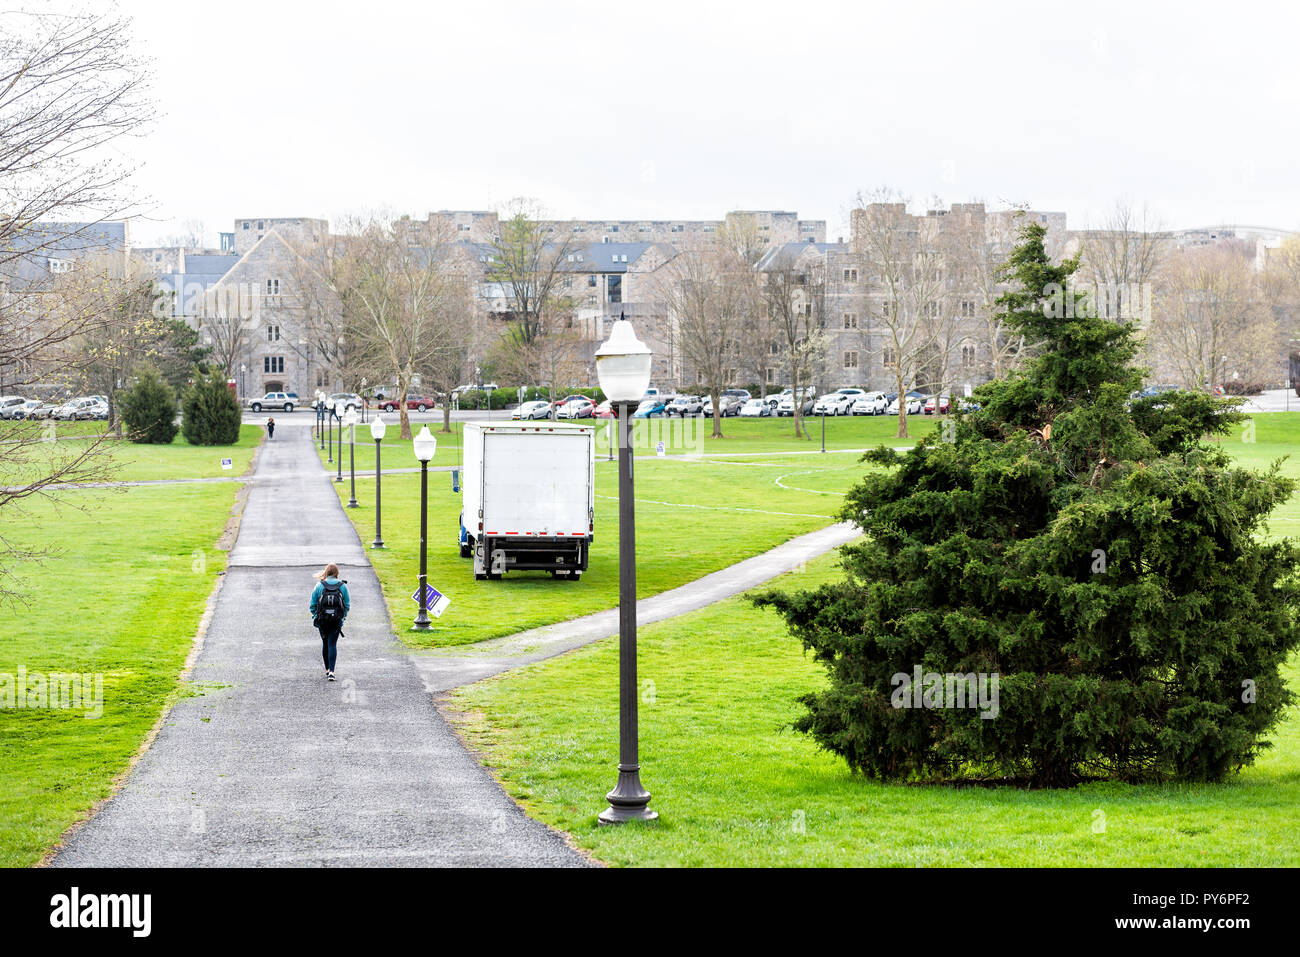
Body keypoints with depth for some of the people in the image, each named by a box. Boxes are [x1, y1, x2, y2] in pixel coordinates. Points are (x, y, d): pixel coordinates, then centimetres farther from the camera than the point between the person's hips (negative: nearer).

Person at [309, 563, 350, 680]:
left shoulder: (319, 586, -5)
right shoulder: (342, 586, -3)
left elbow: (313, 605, -2)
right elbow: (347, 605, 0)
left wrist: (315, 617, 11)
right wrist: (343, 616, 13)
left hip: (322, 621, 0)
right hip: (337, 621, 0)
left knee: (325, 644, 16)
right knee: (332, 644, 0)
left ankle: (327, 669, 26)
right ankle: (331, 672, -11)